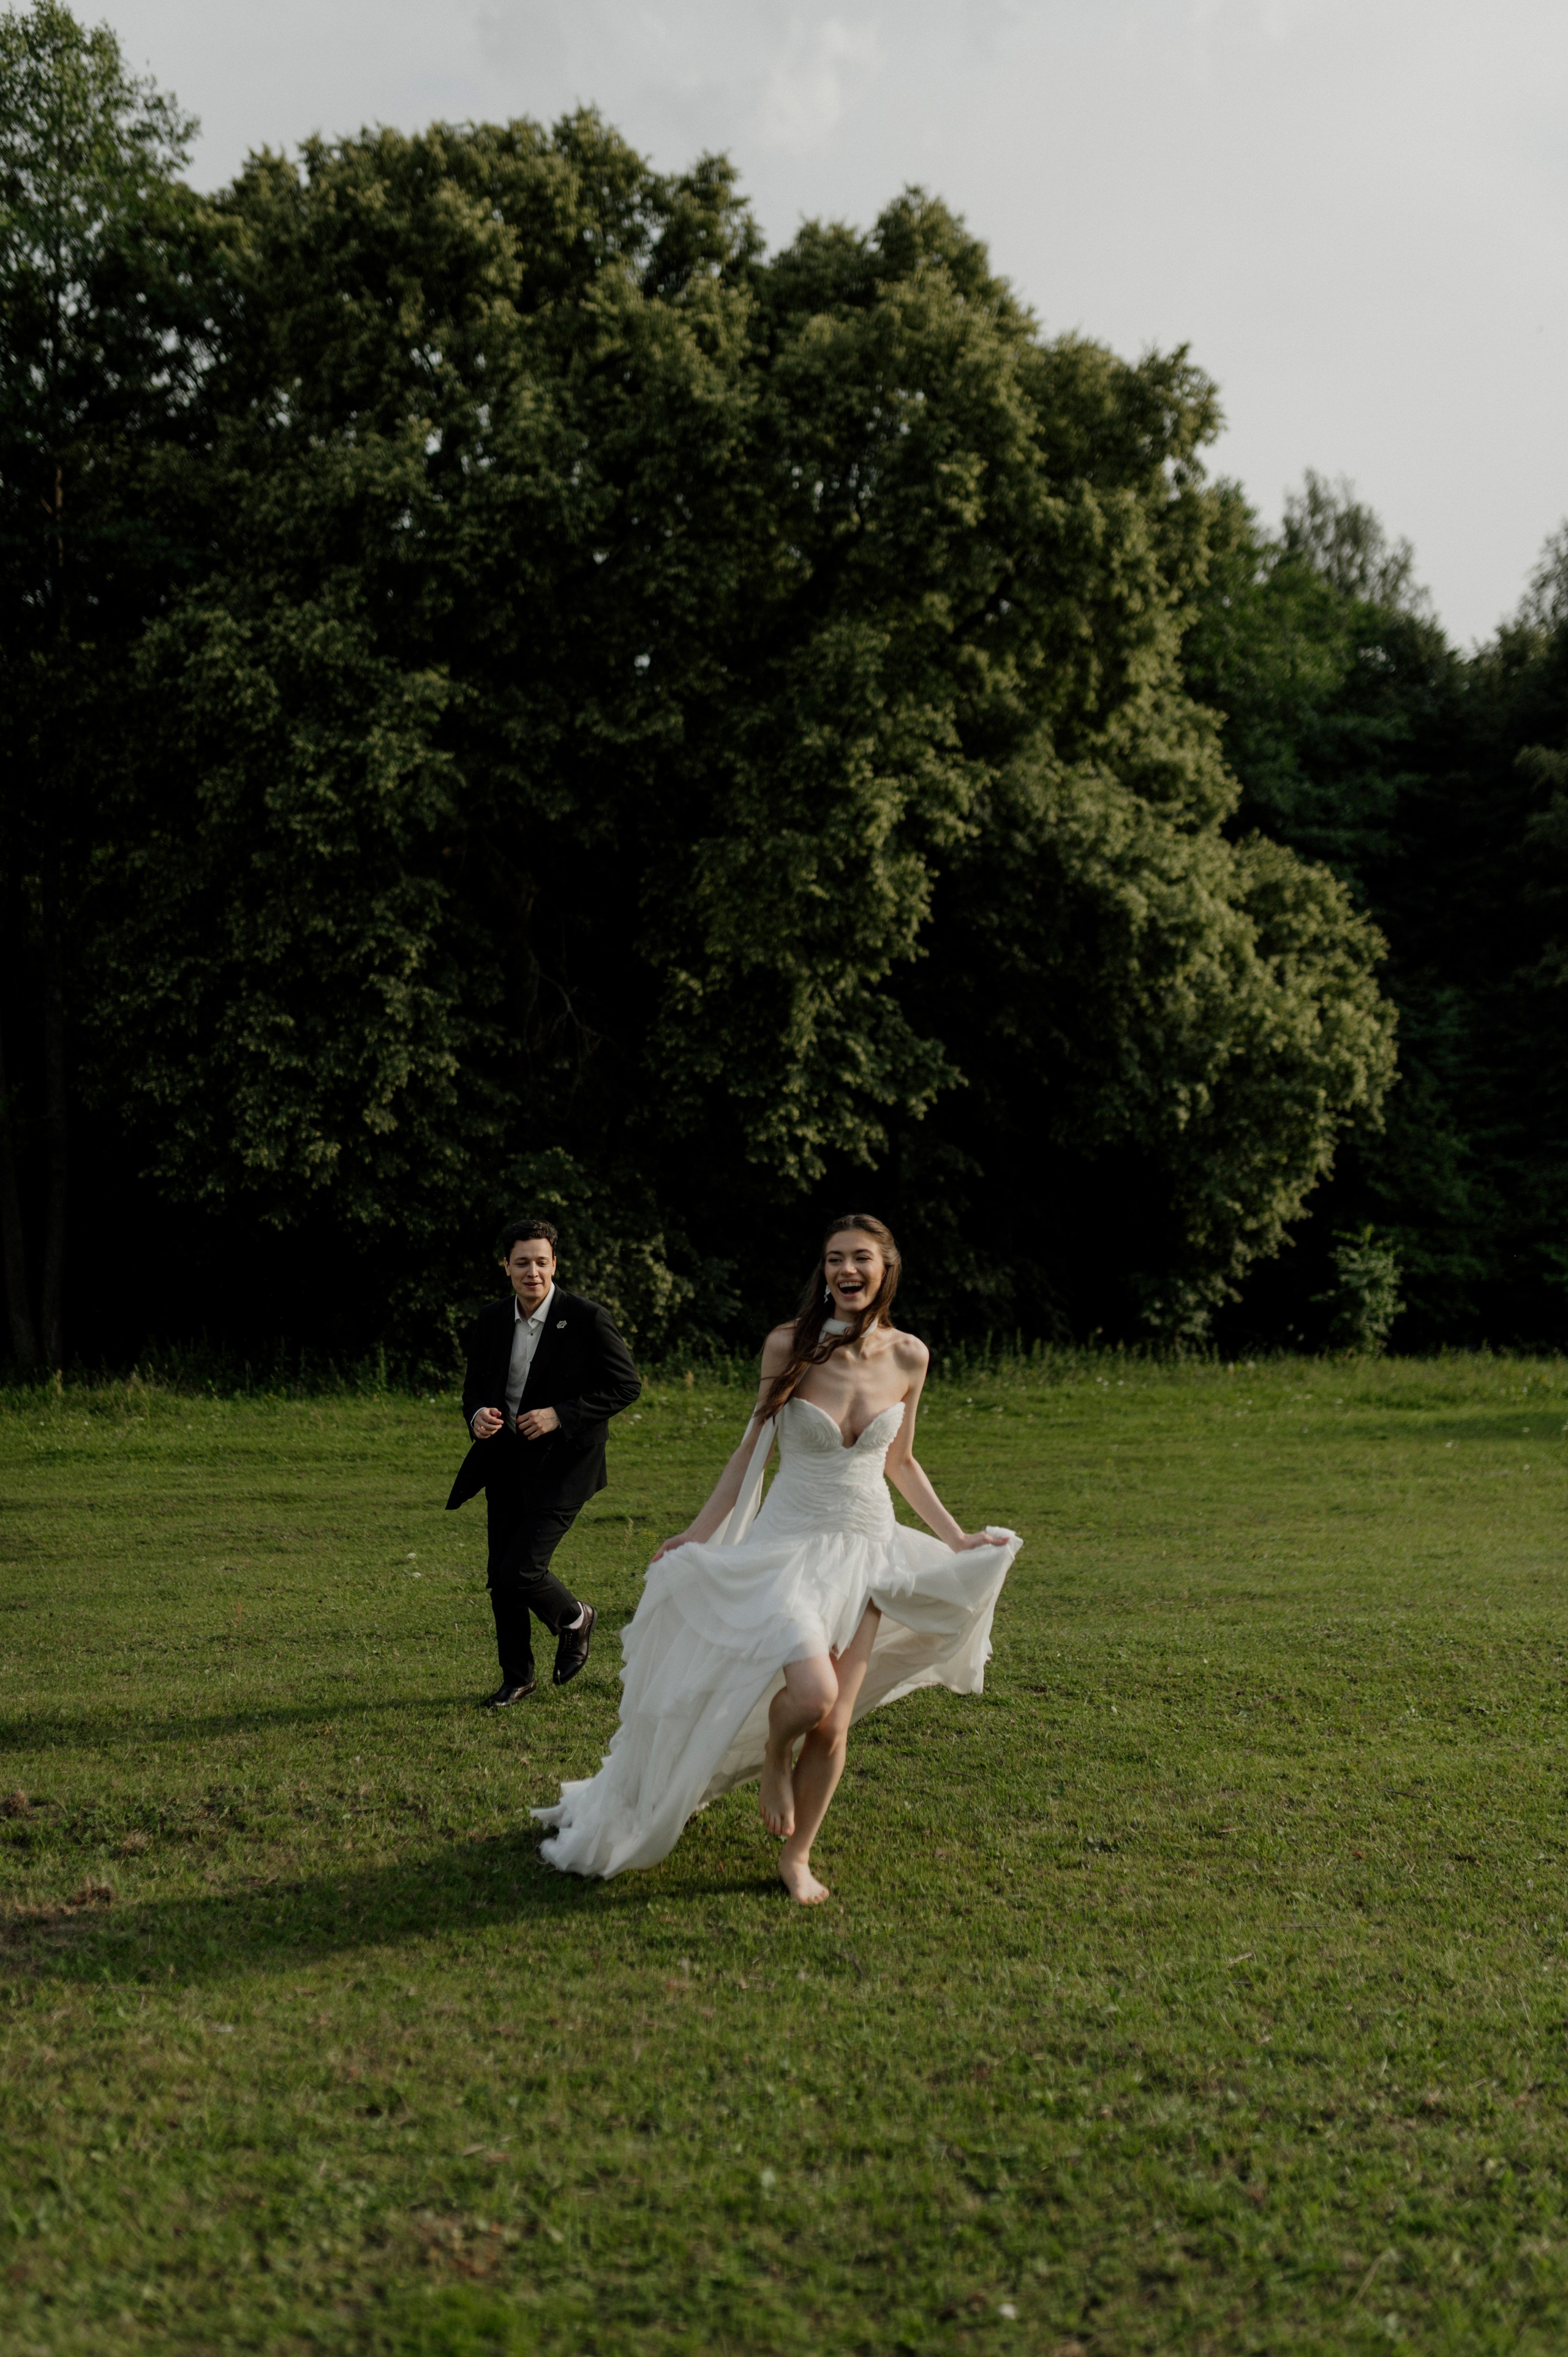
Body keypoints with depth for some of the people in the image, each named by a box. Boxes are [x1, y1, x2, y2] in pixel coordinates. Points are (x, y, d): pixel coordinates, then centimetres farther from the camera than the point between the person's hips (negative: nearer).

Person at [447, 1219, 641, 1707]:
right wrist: (476, 1415, -10)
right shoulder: (490, 1321, 3)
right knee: (500, 1578, 10)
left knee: (520, 1571, -12)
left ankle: (574, 1618, 21)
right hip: (505, 1460, 6)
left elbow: (627, 1385, -10)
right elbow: (474, 1384, 15)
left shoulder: (588, 1319, -12)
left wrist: (561, 1416, -18)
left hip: (561, 1464, -5)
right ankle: (517, 1677, 31)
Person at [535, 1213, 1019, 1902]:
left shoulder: (908, 1357, -1)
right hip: (789, 1547, -3)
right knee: (812, 1693, -24)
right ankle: (774, 1758, 11)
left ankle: (796, 1858, 24)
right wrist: (698, 1534, -1)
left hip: (867, 1550, 3)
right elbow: (753, 1450, 2)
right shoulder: (789, 1346, -9)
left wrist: (955, 1538, 15)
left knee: (833, 1727, 2)